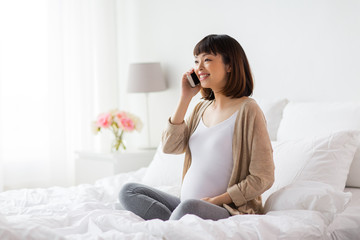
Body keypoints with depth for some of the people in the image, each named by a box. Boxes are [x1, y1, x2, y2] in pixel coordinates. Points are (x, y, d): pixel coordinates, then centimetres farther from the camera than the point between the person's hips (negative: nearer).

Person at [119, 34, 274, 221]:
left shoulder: (247, 110, -9)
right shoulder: (201, 108, 15)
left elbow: (263, 178, -11)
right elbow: (170, 146, 3)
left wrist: (216, 200, -16)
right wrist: (185, 98, 1)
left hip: (228, 210, -8)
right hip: (185, 204, 8)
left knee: (190, 207, -39)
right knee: (129, 191, -4)